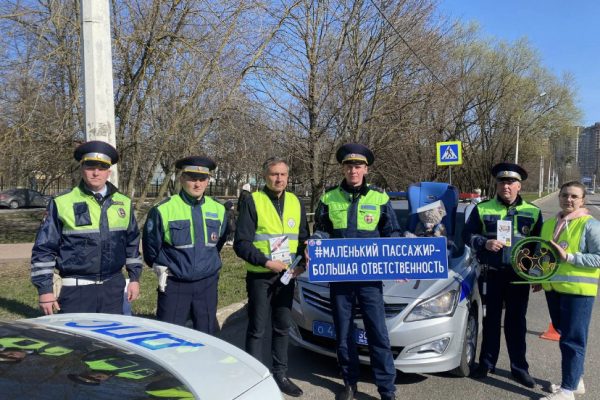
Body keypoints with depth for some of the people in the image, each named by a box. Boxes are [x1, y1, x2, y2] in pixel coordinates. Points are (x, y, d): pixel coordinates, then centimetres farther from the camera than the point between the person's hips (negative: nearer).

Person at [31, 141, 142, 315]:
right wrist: (45, 289, -5)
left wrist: (134, 277, 13)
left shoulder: (124, 204, 7)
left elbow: (132, 244, 15)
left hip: (113, 288, 4)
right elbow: (43, 249, -2)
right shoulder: (62, 203, -4)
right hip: (76, 289, -3)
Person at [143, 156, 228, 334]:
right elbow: (151, 246, 2)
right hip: (174, 285, -3)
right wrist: (162, 269, 6)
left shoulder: (218, 210, 1)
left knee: (207, 333, 14)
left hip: (208, 284, 3)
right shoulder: (163, 210, -11)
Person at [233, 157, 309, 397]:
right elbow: (241, 243, -14)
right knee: (257, 329, 5)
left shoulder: (295, 202, 7)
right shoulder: (252, 201, -10)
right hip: (260, 276, -5)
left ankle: (280, 375, 29)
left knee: (283, 326, 15)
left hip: (286, 275, 5)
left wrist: (302, 261, -6)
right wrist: (266, 261, -23)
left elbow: (303, 238, 12)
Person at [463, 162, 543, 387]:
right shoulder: (482, 209, 2)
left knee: (516, 322, 9)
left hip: (519, 275, 1)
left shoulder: (532, 212, 6)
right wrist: (484, 243, -18)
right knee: (491, 320, 10)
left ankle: (519, 368, 22)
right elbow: (467, 235, 1)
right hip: (491, 274, -1)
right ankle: (487, 364, 23)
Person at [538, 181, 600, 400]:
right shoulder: (549, 224, 12)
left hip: (578, 290, -7)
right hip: (553, 287, 7)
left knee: (572, 340, -2)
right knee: (564, 335, 16)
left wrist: (568, 257, -22)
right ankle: (575, 380, 31)